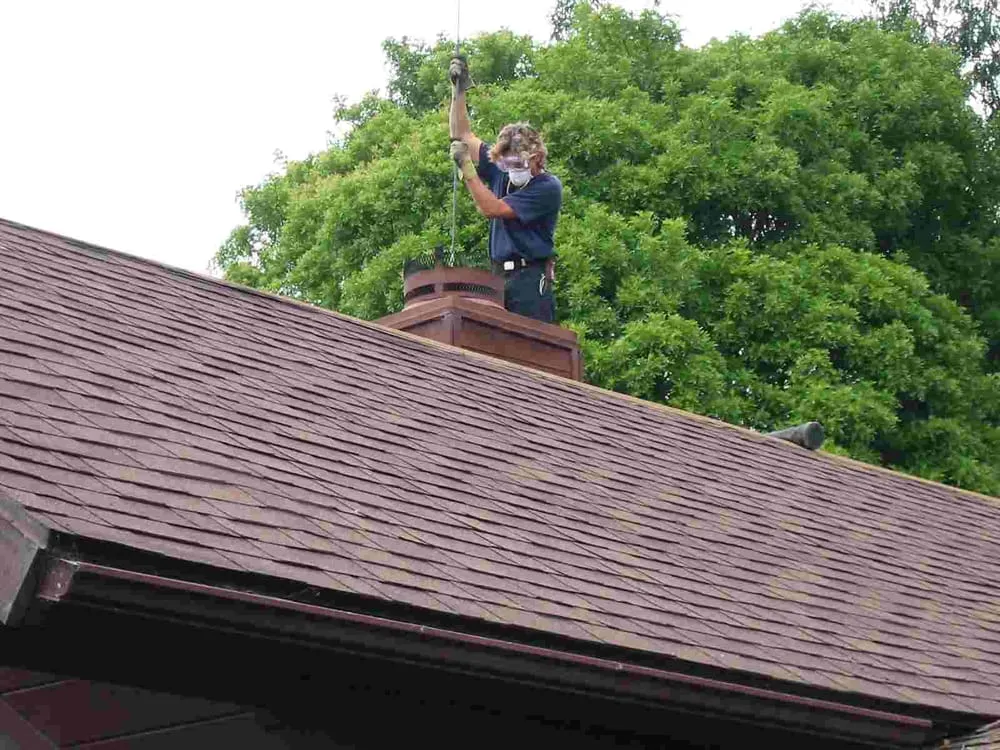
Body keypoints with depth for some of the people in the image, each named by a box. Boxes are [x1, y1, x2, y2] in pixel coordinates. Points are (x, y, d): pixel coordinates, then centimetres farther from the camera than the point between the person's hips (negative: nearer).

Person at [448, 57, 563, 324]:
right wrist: (458, 92, 14)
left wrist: (466, 168, -10)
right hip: (498, 274, 6)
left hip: (529, 277, -6)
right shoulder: (502, 173, 14)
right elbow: (463, 136, 21)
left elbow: (492, 209, -13)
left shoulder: (547, 187, -7)